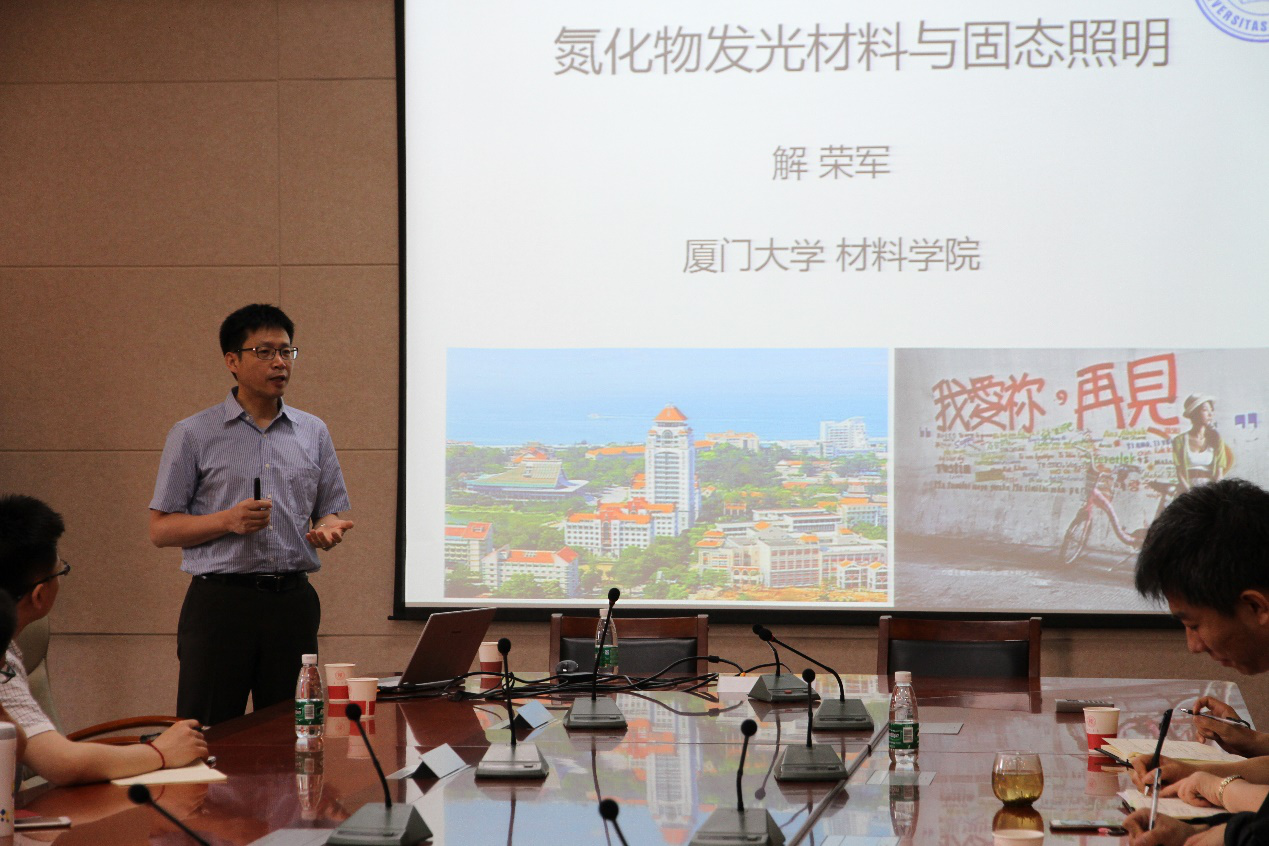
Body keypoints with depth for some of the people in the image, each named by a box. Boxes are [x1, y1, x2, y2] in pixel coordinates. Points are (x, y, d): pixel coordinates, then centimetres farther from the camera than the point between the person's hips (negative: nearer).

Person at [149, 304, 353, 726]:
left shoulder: (313, 433, 14)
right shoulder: (193, 435, 3)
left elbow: (330, 512, 19)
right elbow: (160, 529, 0)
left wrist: (328, 529, -5)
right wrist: (228, 521, -15)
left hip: (293, 600, 3)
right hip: (220, 599, -3)